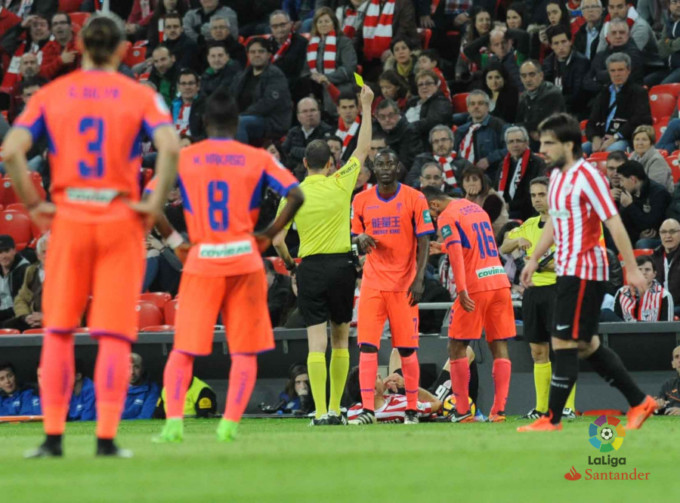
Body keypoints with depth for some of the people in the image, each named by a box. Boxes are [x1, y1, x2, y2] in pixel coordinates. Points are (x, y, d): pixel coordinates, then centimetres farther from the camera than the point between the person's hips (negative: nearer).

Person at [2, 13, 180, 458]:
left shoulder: (52, 94, 6)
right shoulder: (139, 95, 2)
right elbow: (170, 147, -15)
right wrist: (155, 204, -7)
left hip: (68, 220, 1)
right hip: (121, 220, -1)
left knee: (58, 330, 8)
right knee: (115, 333, 1)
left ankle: (53, 436, 3)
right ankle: (107, 436, -6)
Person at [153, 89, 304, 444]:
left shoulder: (183, 158, 5)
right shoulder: (257, 158, 4)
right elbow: (296, 195, -5)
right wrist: (269, 235, 4)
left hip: (200, 261, 0)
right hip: (244, 261, 0)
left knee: (183, 350, 4)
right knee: (245, 351, 7)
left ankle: (173, 421, -14)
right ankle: (231, 423, -7)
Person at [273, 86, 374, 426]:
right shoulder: (341, 184, -2)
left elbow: (277, 240, -4)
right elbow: (363, 149, 11)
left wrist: (289, 264, 14)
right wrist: (366, 107, 19)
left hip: (310, 268, 0)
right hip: (341, 265, 0)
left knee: (317, 342, -4)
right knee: (340, 338, 12)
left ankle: (320, 412, -12)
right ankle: (334, 409, 11)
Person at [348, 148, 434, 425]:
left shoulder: (414, 199, -2)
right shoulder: (362, 200, 7)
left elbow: (423, 242, -3)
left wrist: (419, 279, -13)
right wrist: (360, 239, -10)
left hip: (403, 284, -2)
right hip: (372, 283, 2)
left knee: (407, 348, 1)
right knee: (367, 345, -7)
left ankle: (412, 410, 10)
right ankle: (367, 409, -8)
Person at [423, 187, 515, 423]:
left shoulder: (446, 217, -6)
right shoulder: (476, 208, 18)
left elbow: (456, 254, -17)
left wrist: (462, 290, -22)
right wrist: (442, 246, 32)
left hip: (475, 287, -7)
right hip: (500, 282, 7)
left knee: (457, 347, 4)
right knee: (499, 346, 6)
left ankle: (462, 411, 1)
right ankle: (499, 410, 0)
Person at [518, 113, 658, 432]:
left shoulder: (587, 176, -15)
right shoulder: (557, 175, 12)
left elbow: (614, 223, -18)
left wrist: (632, 269, -21)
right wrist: (534, 259, 22)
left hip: (584, 271, -9)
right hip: (567, 271, 10)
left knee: (564, 343, -8)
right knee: (586, 345, 12)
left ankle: (552, 420, -5)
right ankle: (639, 402, 20)